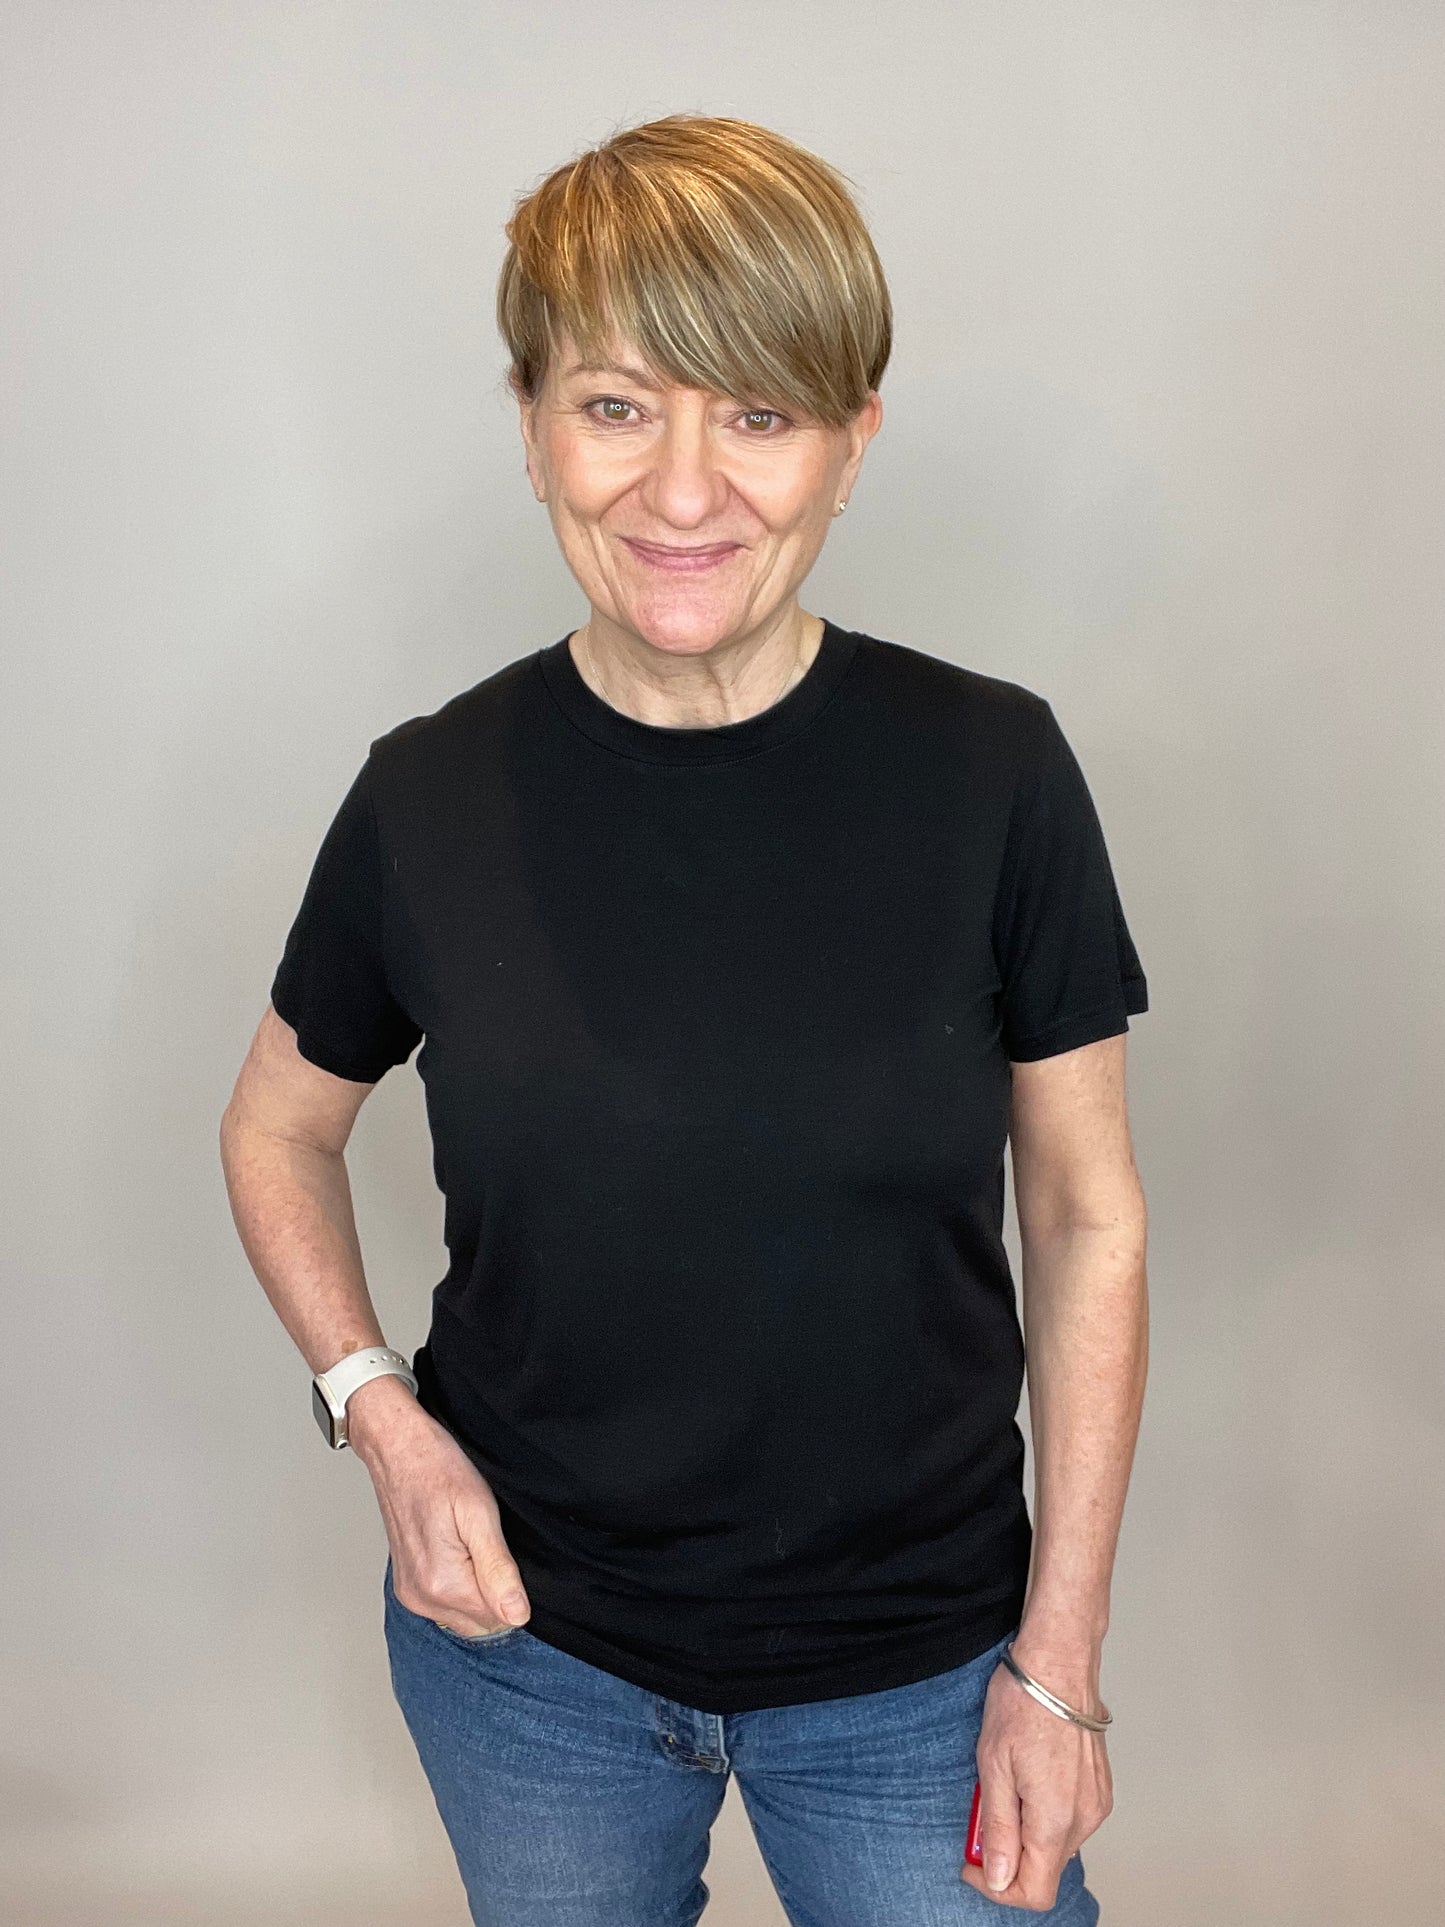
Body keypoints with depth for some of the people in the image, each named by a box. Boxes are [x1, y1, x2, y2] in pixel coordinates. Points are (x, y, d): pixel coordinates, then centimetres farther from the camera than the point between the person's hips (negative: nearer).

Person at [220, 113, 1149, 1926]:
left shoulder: (992, 774, -13)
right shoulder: (429, 796, -10)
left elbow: (1086, 1216, -6)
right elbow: (278, 1128, 6)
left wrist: (1059, 1661, -5)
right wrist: (376, 1409, -10)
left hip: (916, 1670, -1)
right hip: (528, 1651, 2)